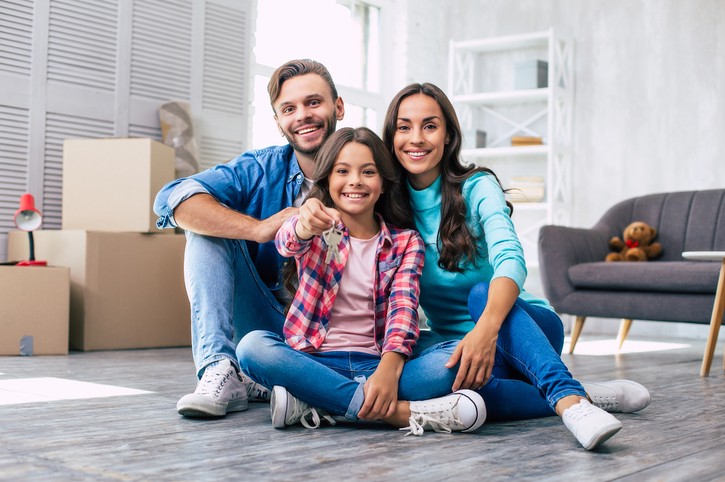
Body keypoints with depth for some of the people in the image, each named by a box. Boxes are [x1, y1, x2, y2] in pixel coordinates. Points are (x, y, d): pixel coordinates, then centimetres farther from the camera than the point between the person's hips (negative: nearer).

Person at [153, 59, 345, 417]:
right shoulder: (262, 170, -3)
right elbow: (173, 199, -17)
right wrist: (260, 228, -27)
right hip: (269, 319, 2)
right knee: (209, 229, -16)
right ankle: (221, 373, -24)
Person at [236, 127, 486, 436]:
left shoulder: (406, 242, 8)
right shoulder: (317, 228, 7)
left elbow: (403, 306, -8)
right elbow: (287, 243, -18)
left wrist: (387, 371, -28)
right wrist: (304, 227, -45)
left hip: (376, 363, 1)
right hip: (315, 361, 0)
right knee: (252, 346, -30)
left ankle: (315, 406, -28)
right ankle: (400, 412, -33)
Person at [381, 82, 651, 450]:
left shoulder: (477, 187, -10)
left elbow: (510, 259, -29)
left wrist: (486, 328, -48)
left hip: (521, 327, -1)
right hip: (454, 340, 2)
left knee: (481, 293, -36)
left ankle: (569, 399, -47)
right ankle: (585, 398, -27)